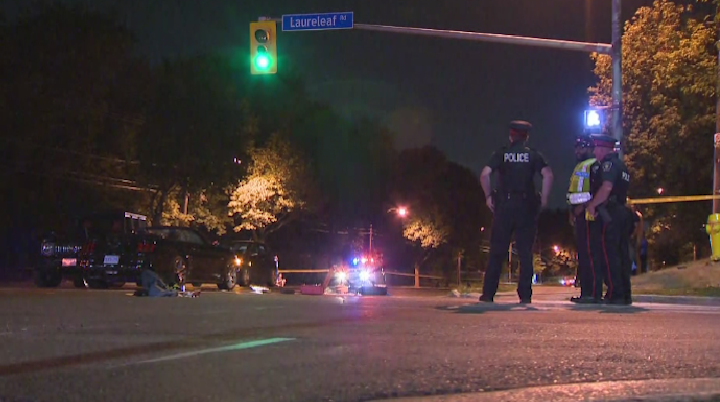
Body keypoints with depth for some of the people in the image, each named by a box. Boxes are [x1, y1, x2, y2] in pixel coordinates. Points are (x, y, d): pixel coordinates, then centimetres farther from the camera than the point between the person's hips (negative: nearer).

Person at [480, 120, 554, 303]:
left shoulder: (501, 153, 5)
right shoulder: (533, 155, 5)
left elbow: (485, 174, -6)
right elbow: (548, 175, -8)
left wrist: (488, 196, 4)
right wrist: (543, 198, 1)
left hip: (504, 205, 0)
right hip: (526, 206, 0)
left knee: (497, 251, 3)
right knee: (525, 252, 4)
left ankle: (488, 293, 1)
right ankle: (525, 294, 1)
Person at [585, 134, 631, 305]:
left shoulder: (609, 163, -8)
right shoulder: (621, 165, 22)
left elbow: (606, 187, -22)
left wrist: (592, 205, -12)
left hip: (608, 214, -10)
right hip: (621, 212, 10)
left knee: (608, 254, -10)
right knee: (621, 254, 9)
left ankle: (615, 294, -13)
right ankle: (625, 294, 11)